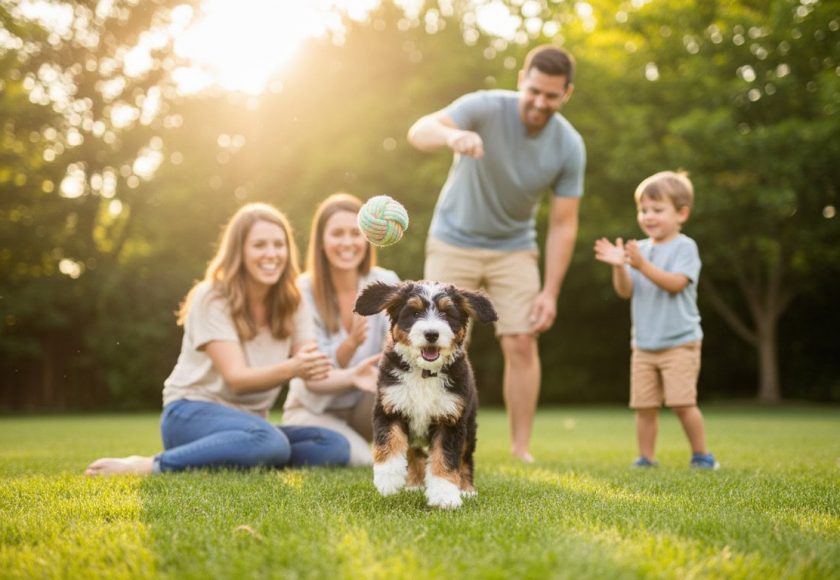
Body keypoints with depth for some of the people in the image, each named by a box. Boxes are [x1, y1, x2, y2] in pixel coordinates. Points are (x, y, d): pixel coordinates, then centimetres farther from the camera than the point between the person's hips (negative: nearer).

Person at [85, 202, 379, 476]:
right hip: (193, 414, -6)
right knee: (270, 442, -37)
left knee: (335, 446, -19)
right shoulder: (212, 299, -11)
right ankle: (151, 466, -25)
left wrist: (351, 375, -28)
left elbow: (314, 373, -5)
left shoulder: (291, 304, 5)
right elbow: (236, 377, -20)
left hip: (247, 422, 6)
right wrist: (291, 368, -39)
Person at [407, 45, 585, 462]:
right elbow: (418, 132, -40)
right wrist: (451, 135, -63)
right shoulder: (485, 108, -24)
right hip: (454, 241, -2)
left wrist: (550, 292, -13)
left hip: (514, 249, 2)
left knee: (522, 344, -6)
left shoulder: (569, 146, -15)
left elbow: (563, 224, -9)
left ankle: (521, 450, 3)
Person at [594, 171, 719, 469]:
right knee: (644, 405, 4)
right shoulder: (640, 249, 10)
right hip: (644, 344, 5)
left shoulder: (685, 247, -5)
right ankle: (646, 458, 14)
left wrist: (642, 265, -29)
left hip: (679, 342, -5)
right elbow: (625, 291, 3)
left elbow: (676, 283, -20)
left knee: (683, 402, -9)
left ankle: (701, 455, 7)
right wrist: (619, 266, -15)